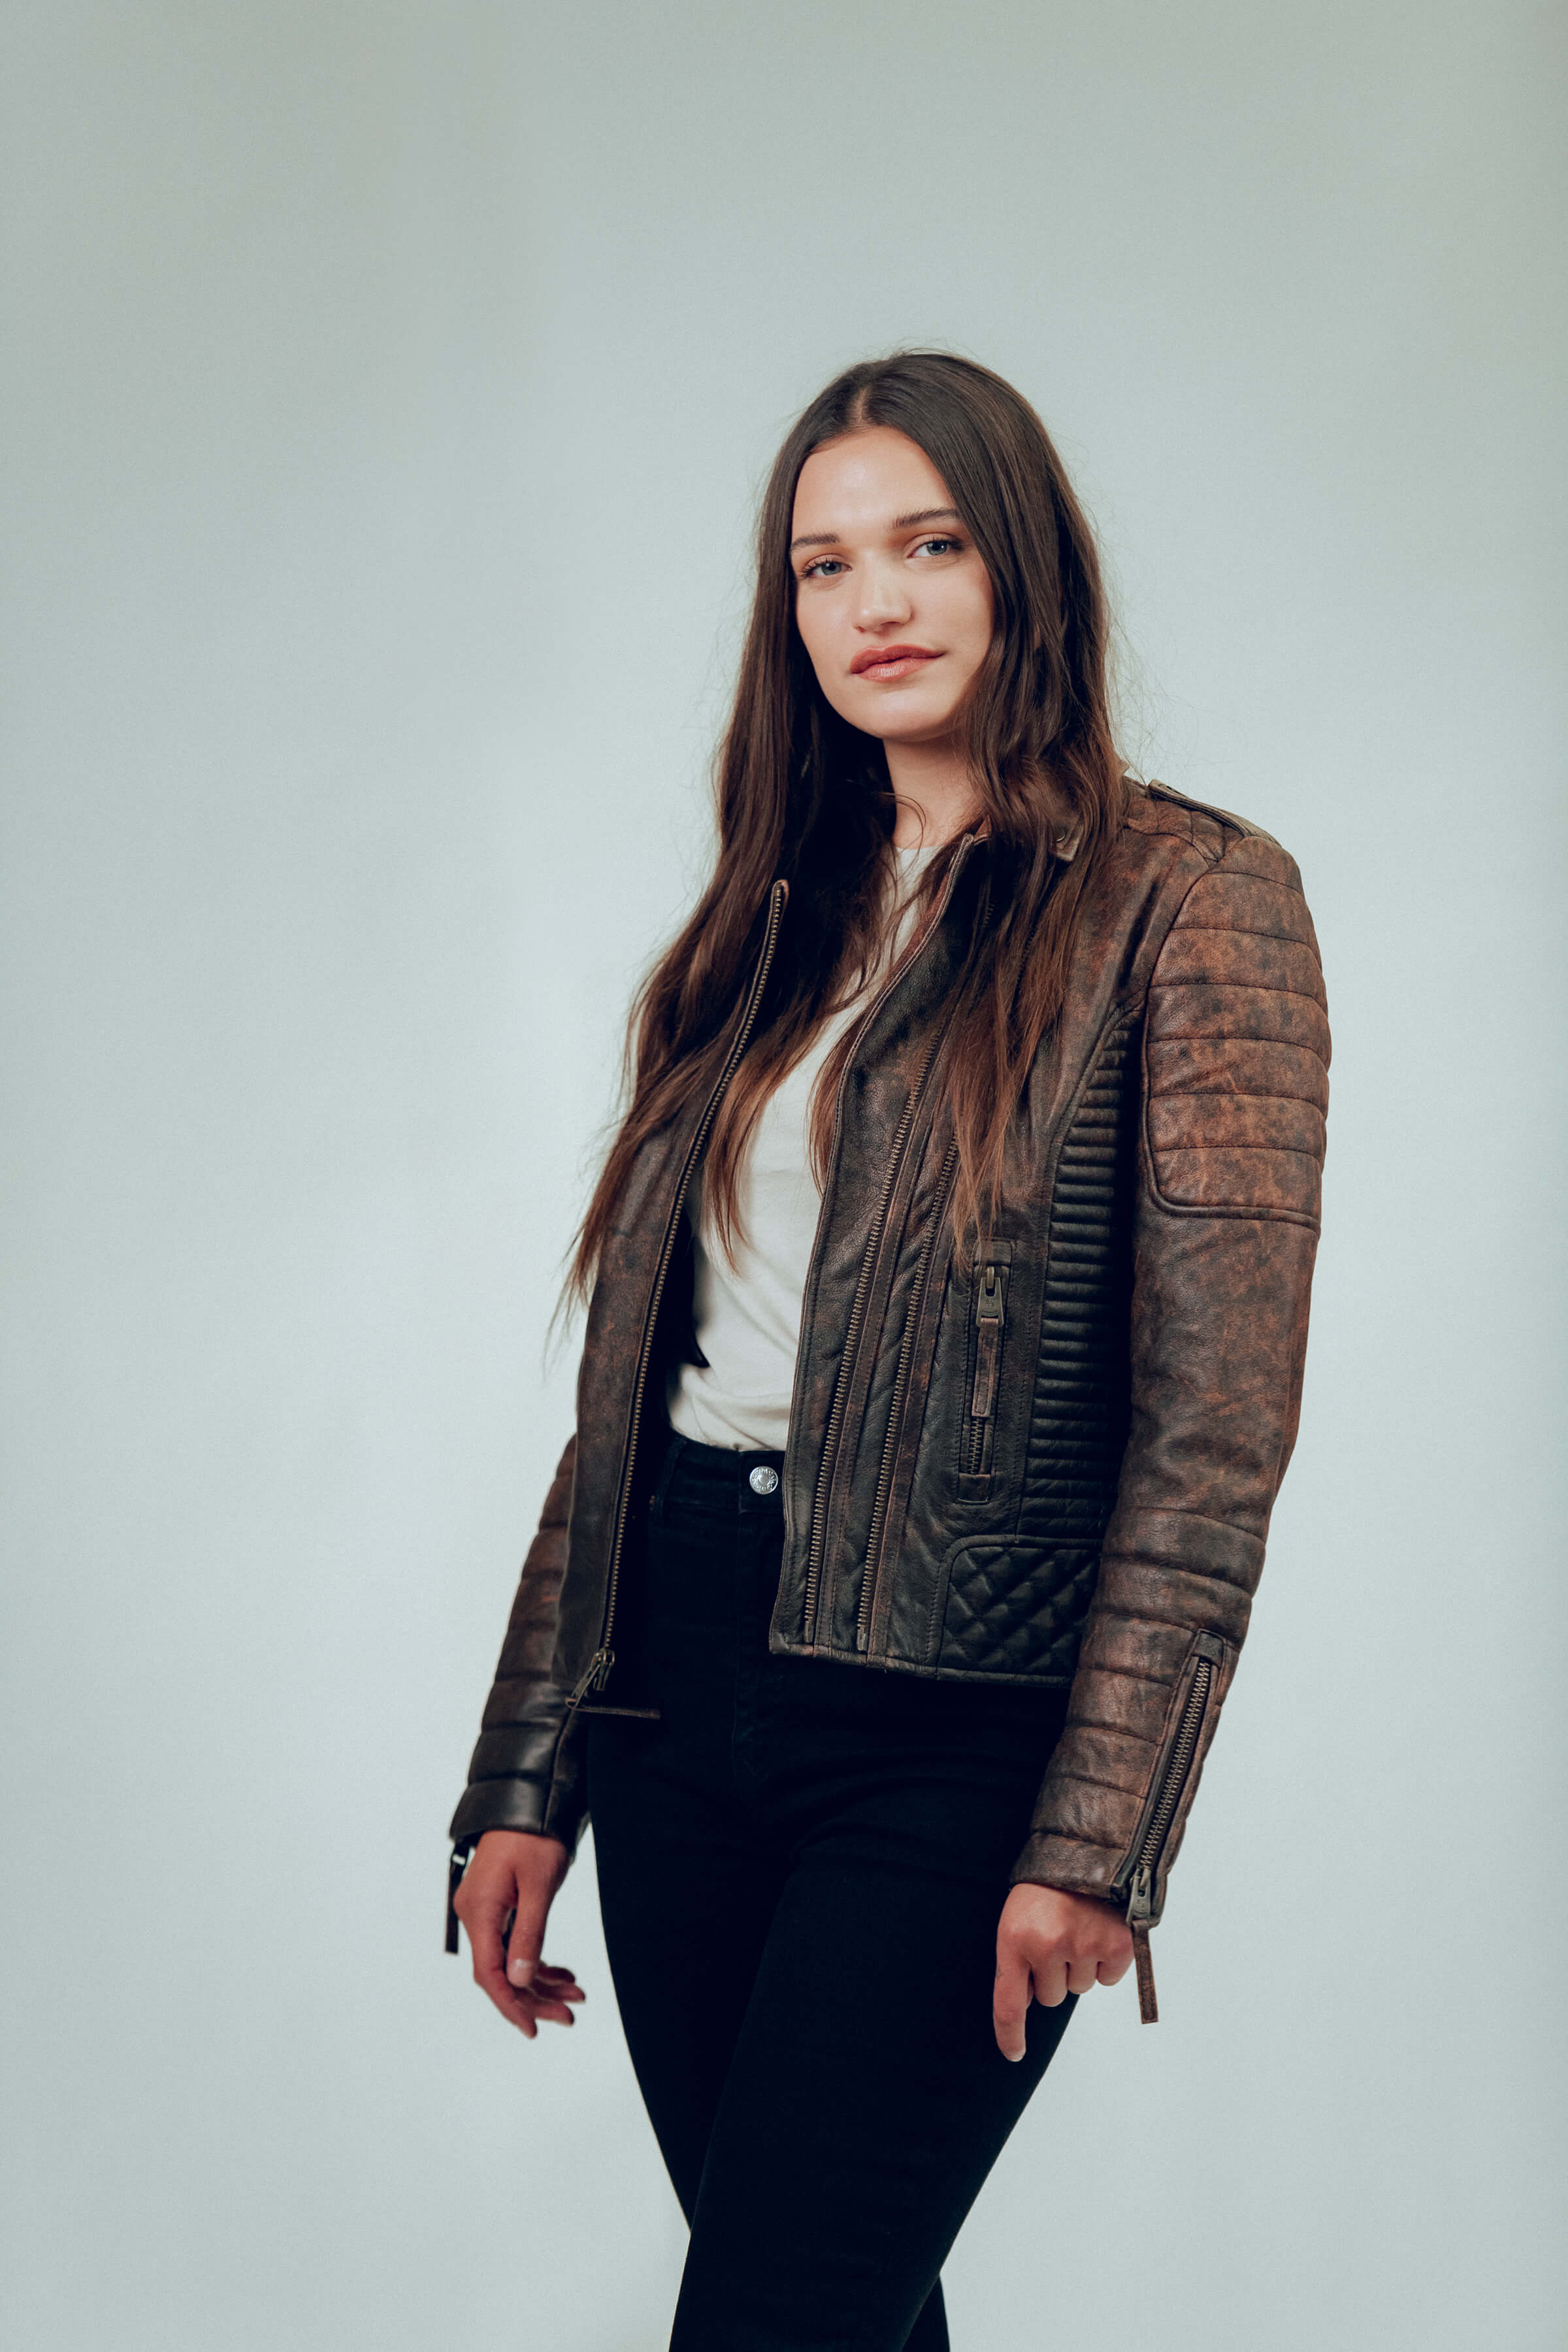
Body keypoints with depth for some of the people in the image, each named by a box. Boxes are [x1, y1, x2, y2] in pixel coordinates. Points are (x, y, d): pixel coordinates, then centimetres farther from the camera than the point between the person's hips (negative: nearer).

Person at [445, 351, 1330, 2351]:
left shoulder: (1187, 896, -3)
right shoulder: (770, 930, 15)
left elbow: (1218, 1415, -10)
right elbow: (630, 1382, 13)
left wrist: (1100, 1834, -17)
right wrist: (523, 1784, 9)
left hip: (950, 1722, -6)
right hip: (679, 1678, 6)